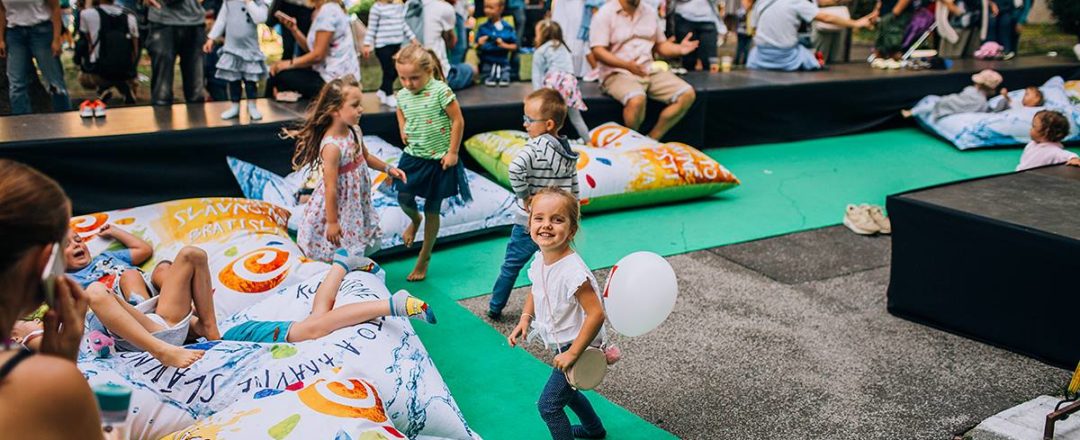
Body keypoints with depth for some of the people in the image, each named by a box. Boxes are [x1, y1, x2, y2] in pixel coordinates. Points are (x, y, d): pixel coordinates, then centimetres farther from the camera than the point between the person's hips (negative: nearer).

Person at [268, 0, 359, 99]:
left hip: (334, 79, -10)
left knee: (278, 75, -2)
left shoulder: (328, 11, -17)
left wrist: (289, 64, -11)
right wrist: (294, 29, 0)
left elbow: (318, 55, -19)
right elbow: (310, 48, 11)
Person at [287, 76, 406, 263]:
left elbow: (366, 157, 17)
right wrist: (332, 222, -22)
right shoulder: (332, 146, -30)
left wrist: (388, 168, 8)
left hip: (357, 203, 9)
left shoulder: (353, 131, -4)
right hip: (338, 205, -9)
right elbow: (330, 187, -26)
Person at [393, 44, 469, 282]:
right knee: (403, 197, -9)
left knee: (432, 210, 7)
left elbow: (458, 121, -13)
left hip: (439, 159, -4)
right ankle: (415, 220, 32)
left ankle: (424, 259, 23)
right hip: (413, 157, 4)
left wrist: (452, 153, -11)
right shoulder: (402, 95, -1)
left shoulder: (441, 91, -18)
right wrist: (404, 132, 4)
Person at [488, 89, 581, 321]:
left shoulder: (536, 147, -19)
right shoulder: (569, 154, 4)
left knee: (511, 265, 13)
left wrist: (524, 196, -24)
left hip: (529, 224, -5)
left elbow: (516, 168, -38)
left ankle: (496, 307, 26)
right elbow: (574, 192, 9)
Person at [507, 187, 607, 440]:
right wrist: (525, 319, -1)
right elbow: (536, 291, 13)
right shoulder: (539, 259, -7)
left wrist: (572, 353, -28)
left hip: (578, 347, -9)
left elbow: (596, 314, -33)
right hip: (562, 345, 9)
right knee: (566, 391, 29)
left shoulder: (573, 271, -33)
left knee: (548, 405, -2)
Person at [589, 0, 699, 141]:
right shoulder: (605, 14, -4)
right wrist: (627, 65, -28)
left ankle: (652, 140, -10)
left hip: (649, 71, 6)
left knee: (687, 94, -13)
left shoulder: (650, 13, 14)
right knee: (636, 100, -38)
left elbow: (660, 45, 20)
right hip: (617, 73, -6)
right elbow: (598, 52, -12)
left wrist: (679, 49, -3)